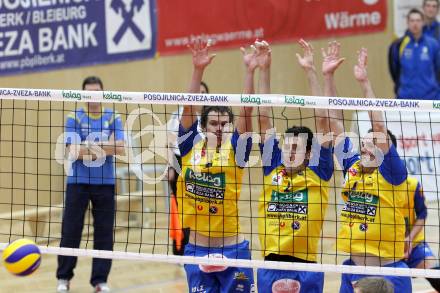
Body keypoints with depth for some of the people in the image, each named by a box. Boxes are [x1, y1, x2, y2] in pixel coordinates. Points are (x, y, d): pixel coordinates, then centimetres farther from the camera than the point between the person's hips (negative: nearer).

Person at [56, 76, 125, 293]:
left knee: (104, 232, 2)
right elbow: (72, 151, -12)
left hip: (105, 183, 1)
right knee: (71, 230, 0)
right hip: (77, 182, -1)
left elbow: (120, 148, -8)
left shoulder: (113, 118, 4)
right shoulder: (74, 118, 0)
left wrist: (87, 147, -17)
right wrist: (105, 147, -22)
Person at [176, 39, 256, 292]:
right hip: (197, 250, 1)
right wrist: (198, 70, -18)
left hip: (232, 250, -1)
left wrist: (250, 72, -22)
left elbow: (246, 111, -13)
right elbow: (189, 107, -7)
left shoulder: (236, 149, -2)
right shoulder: (191, 146, 2)